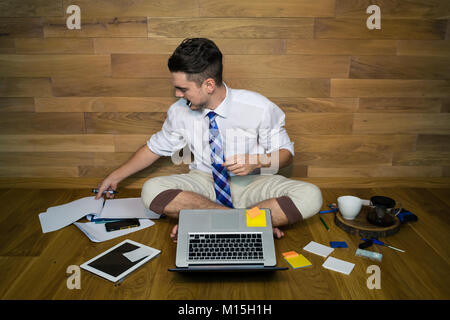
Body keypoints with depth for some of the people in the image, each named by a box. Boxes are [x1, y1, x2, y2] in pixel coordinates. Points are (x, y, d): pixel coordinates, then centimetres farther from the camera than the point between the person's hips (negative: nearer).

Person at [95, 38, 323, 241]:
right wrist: (115, 177, 14)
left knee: (310, 196, -29)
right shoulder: (179, 112, -5)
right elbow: (155, 148, 10)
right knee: (151, 190, -27)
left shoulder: (259, 108, -15)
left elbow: (286, 153, -4)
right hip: (205, 183, 2)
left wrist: (255, 162, -24)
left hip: (250, 183, -1)